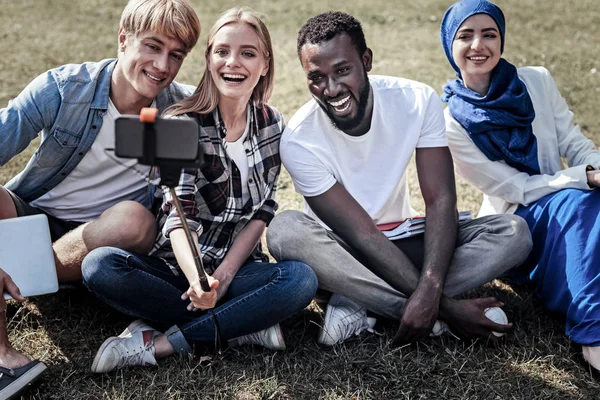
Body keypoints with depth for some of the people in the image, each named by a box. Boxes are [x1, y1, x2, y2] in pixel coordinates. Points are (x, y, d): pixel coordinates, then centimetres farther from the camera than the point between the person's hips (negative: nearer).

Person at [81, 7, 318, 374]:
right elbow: (179, 213, -19)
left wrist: (225, 273, -14)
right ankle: (244, 327, -24)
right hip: (177, 265, -1)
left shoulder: (273, 125, 3)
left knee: (302, 280, -30)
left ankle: (159, 344, -24)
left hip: (238, 265, 2)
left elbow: (262, 211, 1)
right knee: (100, 266, -30)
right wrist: (197, 279, -39)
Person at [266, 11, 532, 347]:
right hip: (341, 255, -3)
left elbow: (440, 200, -19)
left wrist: (430, 290, -36)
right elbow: (362, 235, -23)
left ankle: (355, 304, -27)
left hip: (403, 239, 3)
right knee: (285, 229, -35)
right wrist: (445, 305, -29)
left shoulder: (417, 101, -15)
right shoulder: (299, 140, -22)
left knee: (514, 232, -21)